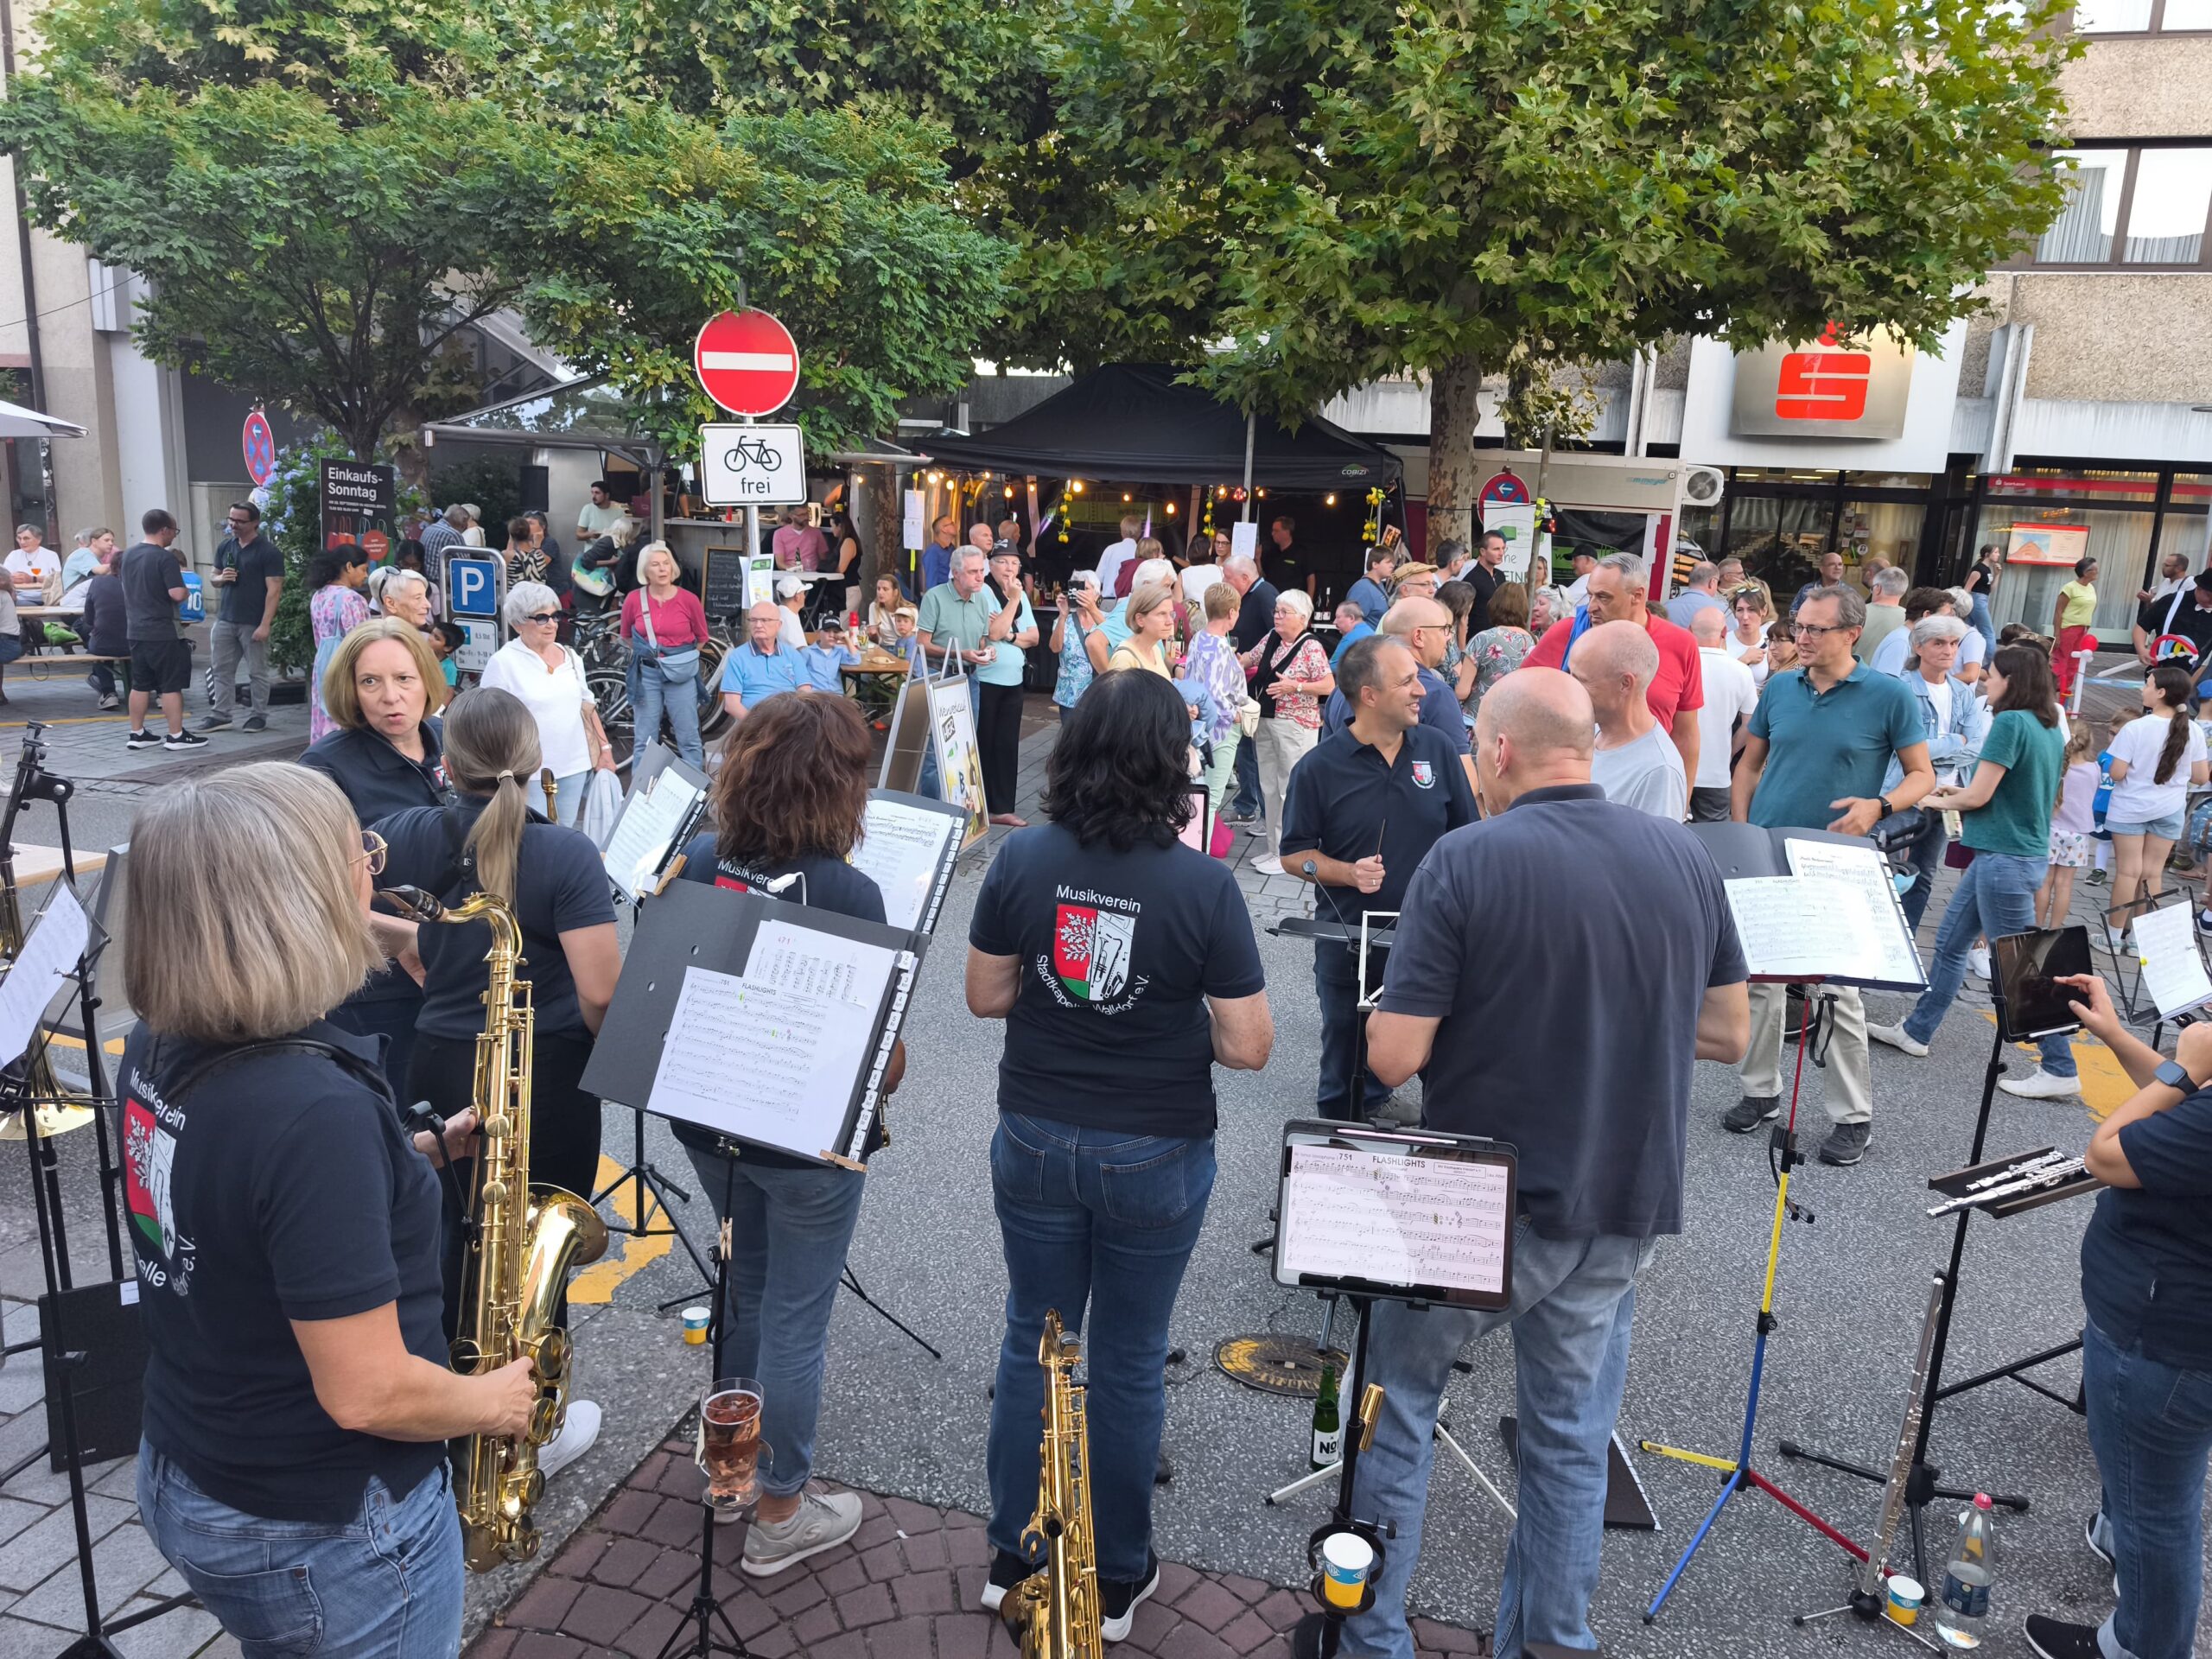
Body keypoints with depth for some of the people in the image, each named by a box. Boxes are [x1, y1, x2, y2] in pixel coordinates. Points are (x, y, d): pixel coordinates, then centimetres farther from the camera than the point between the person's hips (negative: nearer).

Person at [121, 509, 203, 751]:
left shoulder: (129, 556, 10)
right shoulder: (165, 558, -15)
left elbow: (127, 590, 20)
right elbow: (177, 594, -21)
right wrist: (185, 586, -1)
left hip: (136, 631, 8)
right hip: (163, 632, -8)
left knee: (140, 684, 13)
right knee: (171, 685, -1)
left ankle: (137, 734, 17)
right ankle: (177, 736, 1)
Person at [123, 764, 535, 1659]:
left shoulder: (157, 1048, -7)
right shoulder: (314, 1108, -34)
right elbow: (368, 1394, -29)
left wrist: (417, 1154, 2)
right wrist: (491, 1401, -11)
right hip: (325, 1538, -8)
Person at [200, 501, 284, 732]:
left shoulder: (268, 552, -8)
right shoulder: (225, 548, 11)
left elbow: (274, 589, -12)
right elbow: (213, 578, 22)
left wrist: (265, 625, -19)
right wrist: (221, 578, -5)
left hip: (253, 624, -6)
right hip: (225, 620, 6)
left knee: (257, 672, 3)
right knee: (222, 670, 8)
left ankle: (258, 716, 11)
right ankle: (220, 716, 13)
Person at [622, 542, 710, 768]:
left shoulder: (689, 599, -7)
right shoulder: (633, 600, -3)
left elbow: (702, 637, 9)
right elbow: (626, 636, 15)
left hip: (681, 674, -1)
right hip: (646, 674, 1)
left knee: (689, 739, 3)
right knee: (644, 741, 7)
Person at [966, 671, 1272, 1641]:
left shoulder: (1021, 860, -10)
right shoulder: (1203, 885, -18)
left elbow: (983, 996, -1)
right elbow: (1247, 1047, -15)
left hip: (1034, 1143, 3)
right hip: (1154, 1158, -2)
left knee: (1033, 1340, 20)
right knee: (1127, 1362, 14)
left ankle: (1013, 1556, 36)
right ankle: (1117, 1580, 33)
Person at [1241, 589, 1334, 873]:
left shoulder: (1310, 647, -12)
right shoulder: (1271, 637, 9)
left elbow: (1329, 685, -15)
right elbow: (1249, 659, 23)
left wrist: (1295, 686, -22)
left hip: (1295, 725, -8)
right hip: (1266, 721, 8)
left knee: (1292, 789, -4)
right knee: (1269, 788, 13)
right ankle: (1274, 849, 23)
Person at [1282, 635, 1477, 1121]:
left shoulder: (1438, 749, -1)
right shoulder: (1318, 767, -8)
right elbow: (1294, 854, -2)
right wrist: (1349, 873, -19)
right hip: (1347, 944, -1)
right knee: (1345, 1059, 15)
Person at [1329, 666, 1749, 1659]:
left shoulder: (1466, 861, -17)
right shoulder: (1684, 857, -1)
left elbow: (1394, 1057, -19)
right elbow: (1730, 1035, 8)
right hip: (1624, 1207, 5)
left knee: (1394, 1404, 16)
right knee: (1572, 1438, 19)